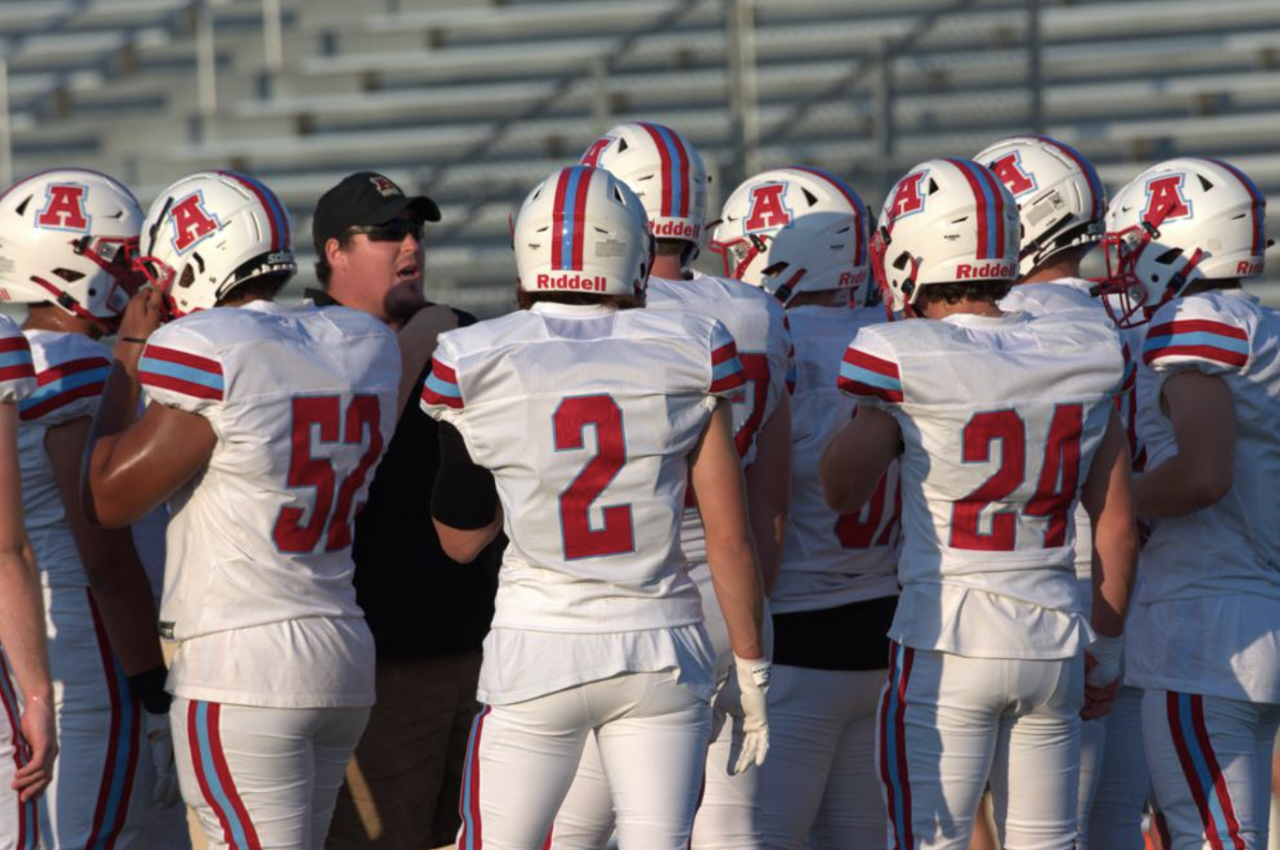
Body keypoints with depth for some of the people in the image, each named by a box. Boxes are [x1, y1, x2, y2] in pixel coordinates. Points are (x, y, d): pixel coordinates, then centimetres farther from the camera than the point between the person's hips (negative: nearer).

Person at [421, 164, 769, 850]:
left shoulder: (478, 365, -5)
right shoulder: (687, 357, -3)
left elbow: (459, 538, 8)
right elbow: (729, 538, -1)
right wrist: (750, 669, 7)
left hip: (536, 656, -1)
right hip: (661, 650, 1)